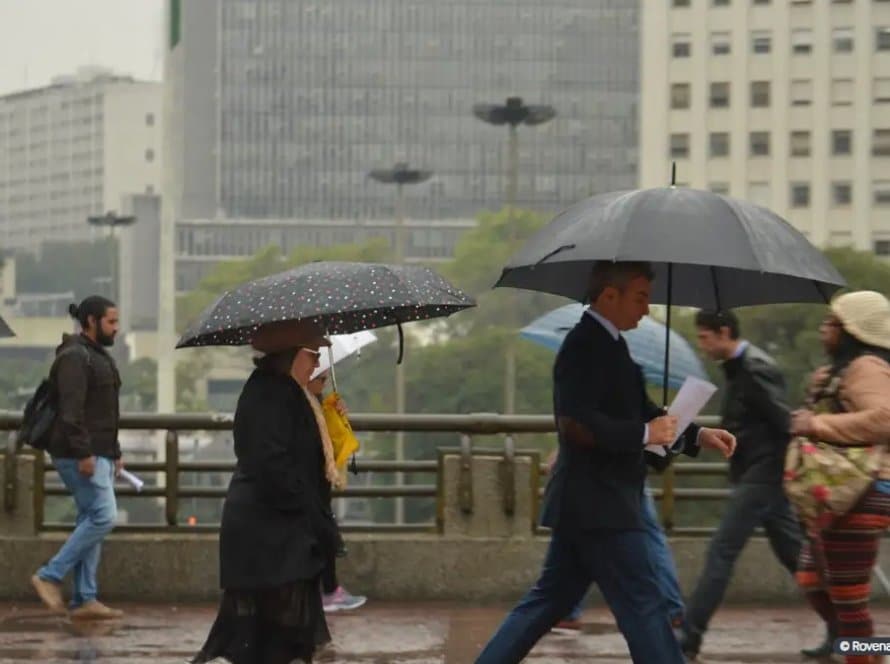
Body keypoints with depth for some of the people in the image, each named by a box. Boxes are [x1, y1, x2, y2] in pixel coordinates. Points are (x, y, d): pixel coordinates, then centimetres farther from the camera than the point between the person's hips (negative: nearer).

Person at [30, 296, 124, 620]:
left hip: (99, 453, 10)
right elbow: (71, 410, -21)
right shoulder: (75, 357, -12)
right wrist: (84, 453, -25)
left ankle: (85, 599, 7)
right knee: (103, 516, -15)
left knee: (91, 521, 7)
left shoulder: (98, 356, 20)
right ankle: (49, 576, -9)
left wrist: (114, 453, 23)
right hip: (80, 455, -10)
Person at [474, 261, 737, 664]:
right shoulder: (585, 345, -16)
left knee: (550, 601, 14)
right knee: (642, 605, -6)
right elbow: (575, 422, -27)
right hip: (597, 504, -10)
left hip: (586, 504, 10)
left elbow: (639, 414, 23)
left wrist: (696, 435, 11)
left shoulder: (605, 344, 16)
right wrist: (645, 434, -20)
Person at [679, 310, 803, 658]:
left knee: (721, 552, -8)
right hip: (754, 473, 10)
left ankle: (688, 639, -5)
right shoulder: (737, 367, 12)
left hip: (762, 474, -10)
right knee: (794, 554, 12)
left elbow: (785, 422, -19)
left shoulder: (755, 368, -17)